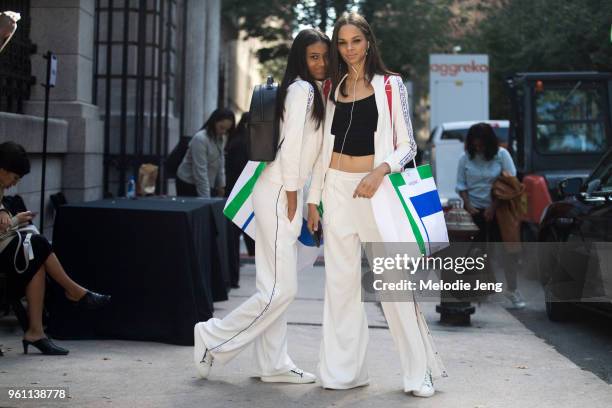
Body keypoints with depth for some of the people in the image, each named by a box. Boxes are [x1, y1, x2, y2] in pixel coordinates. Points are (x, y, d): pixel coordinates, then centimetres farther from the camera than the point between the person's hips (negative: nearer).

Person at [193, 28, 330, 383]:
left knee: (277, 286, 9)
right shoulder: (302, 89, -10)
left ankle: (273, 364, 13)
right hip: (280, 193, -10)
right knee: (282, 288, -9)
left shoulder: (311, 91, 19)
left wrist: (297, 200, 13)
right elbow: (291, 146, -16)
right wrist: (291, 198, -15)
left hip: (285, 193, 10)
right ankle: (213, 338, 2)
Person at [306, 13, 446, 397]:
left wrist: (380, 170, -18)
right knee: (341, 282, 3)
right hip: (337, 190, 4)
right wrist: (313, 197, 11)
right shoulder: (333, 88, 13)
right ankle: (345, 370, 11)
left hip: (375, 188, -4)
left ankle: (420, 370, 3)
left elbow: (407, 145, 0)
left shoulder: (390, 85, 2)